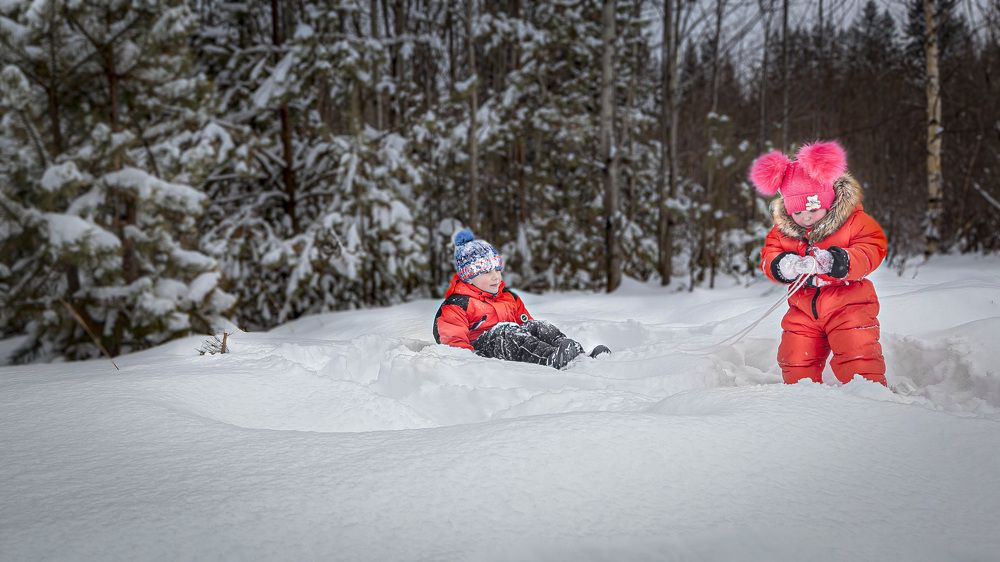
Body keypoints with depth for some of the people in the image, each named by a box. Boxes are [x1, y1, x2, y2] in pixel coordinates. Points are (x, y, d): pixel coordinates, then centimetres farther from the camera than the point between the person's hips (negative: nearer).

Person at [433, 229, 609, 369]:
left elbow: (524, 322, 26)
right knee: (504, 331, -34)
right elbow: (454, 341, -10)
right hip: (480, 347, -6)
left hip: (513, 343, 7)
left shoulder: (509, 297, 26)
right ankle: (554, 359, -54)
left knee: (537, 326, -18)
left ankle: (580, 356, -38)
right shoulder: (456, 305, 2)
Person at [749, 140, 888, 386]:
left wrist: (838, 261, -34)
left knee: (858, 353, -16)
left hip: (848, 303, -4)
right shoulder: (782, 229, 3)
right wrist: (782, 266, -25)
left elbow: (872, 250, -16)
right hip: (803, 307, 4)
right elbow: (769, 257, 0)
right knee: (795, 360, 3)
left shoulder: (853, 220, -8)